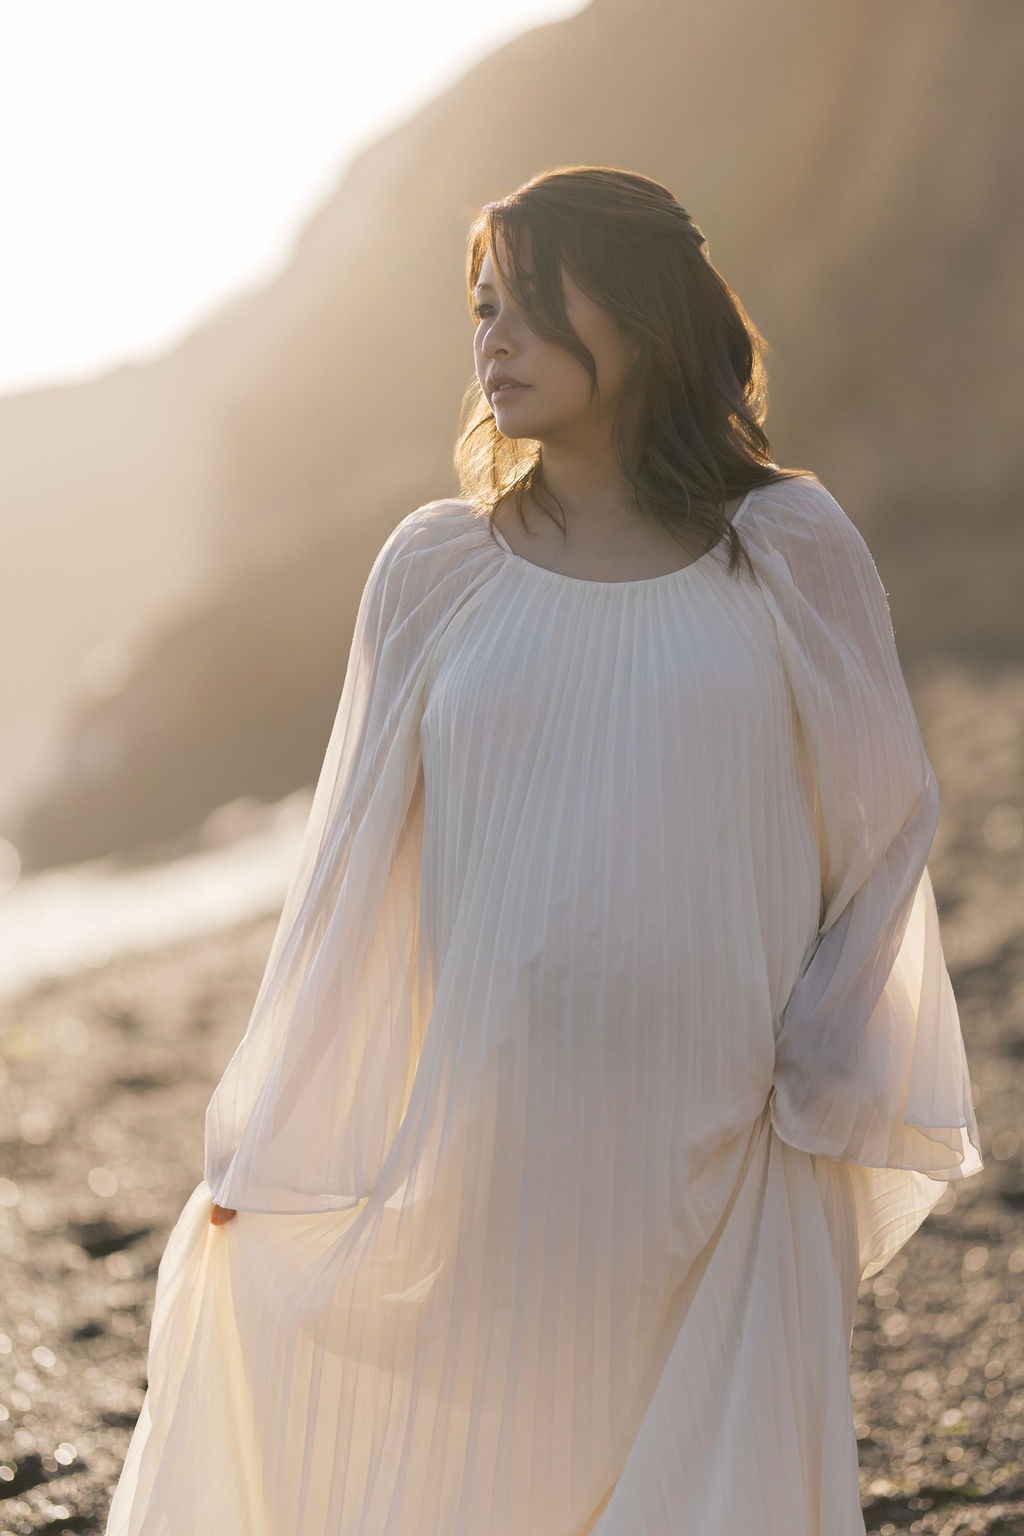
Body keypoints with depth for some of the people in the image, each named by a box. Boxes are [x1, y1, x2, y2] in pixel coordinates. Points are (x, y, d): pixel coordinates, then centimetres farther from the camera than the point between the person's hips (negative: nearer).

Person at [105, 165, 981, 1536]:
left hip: (723, 1162, -1)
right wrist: (254, 1149, 9)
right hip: (491, 1151, 1)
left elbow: (885, 817, 7)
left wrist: (821, 1077, -3)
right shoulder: (437, 572, 3)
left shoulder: (790, 552, -1)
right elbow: (353, 863, 7)